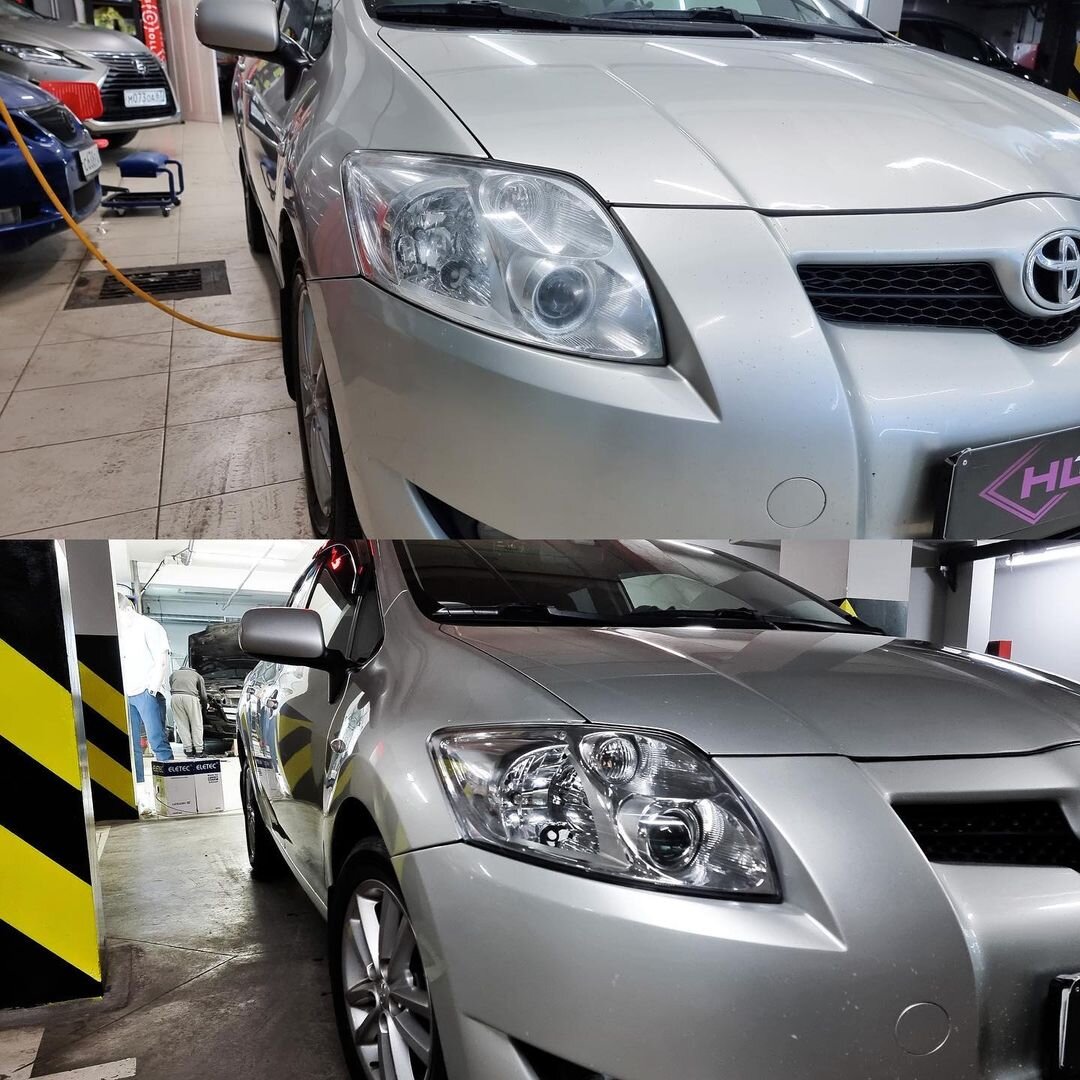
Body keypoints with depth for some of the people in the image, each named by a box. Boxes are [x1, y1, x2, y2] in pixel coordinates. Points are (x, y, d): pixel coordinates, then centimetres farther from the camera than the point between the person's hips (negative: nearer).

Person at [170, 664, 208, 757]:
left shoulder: (174, 674, 34)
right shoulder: (197, 676, 28)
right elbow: (203, 695, 21)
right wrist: (203, 707, 36)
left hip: (175, 696, 2)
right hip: (190, 696, -2)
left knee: (182, 725, 8)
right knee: (196, 724, 7)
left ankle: (188, 750, 5)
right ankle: (198, 750, 4)